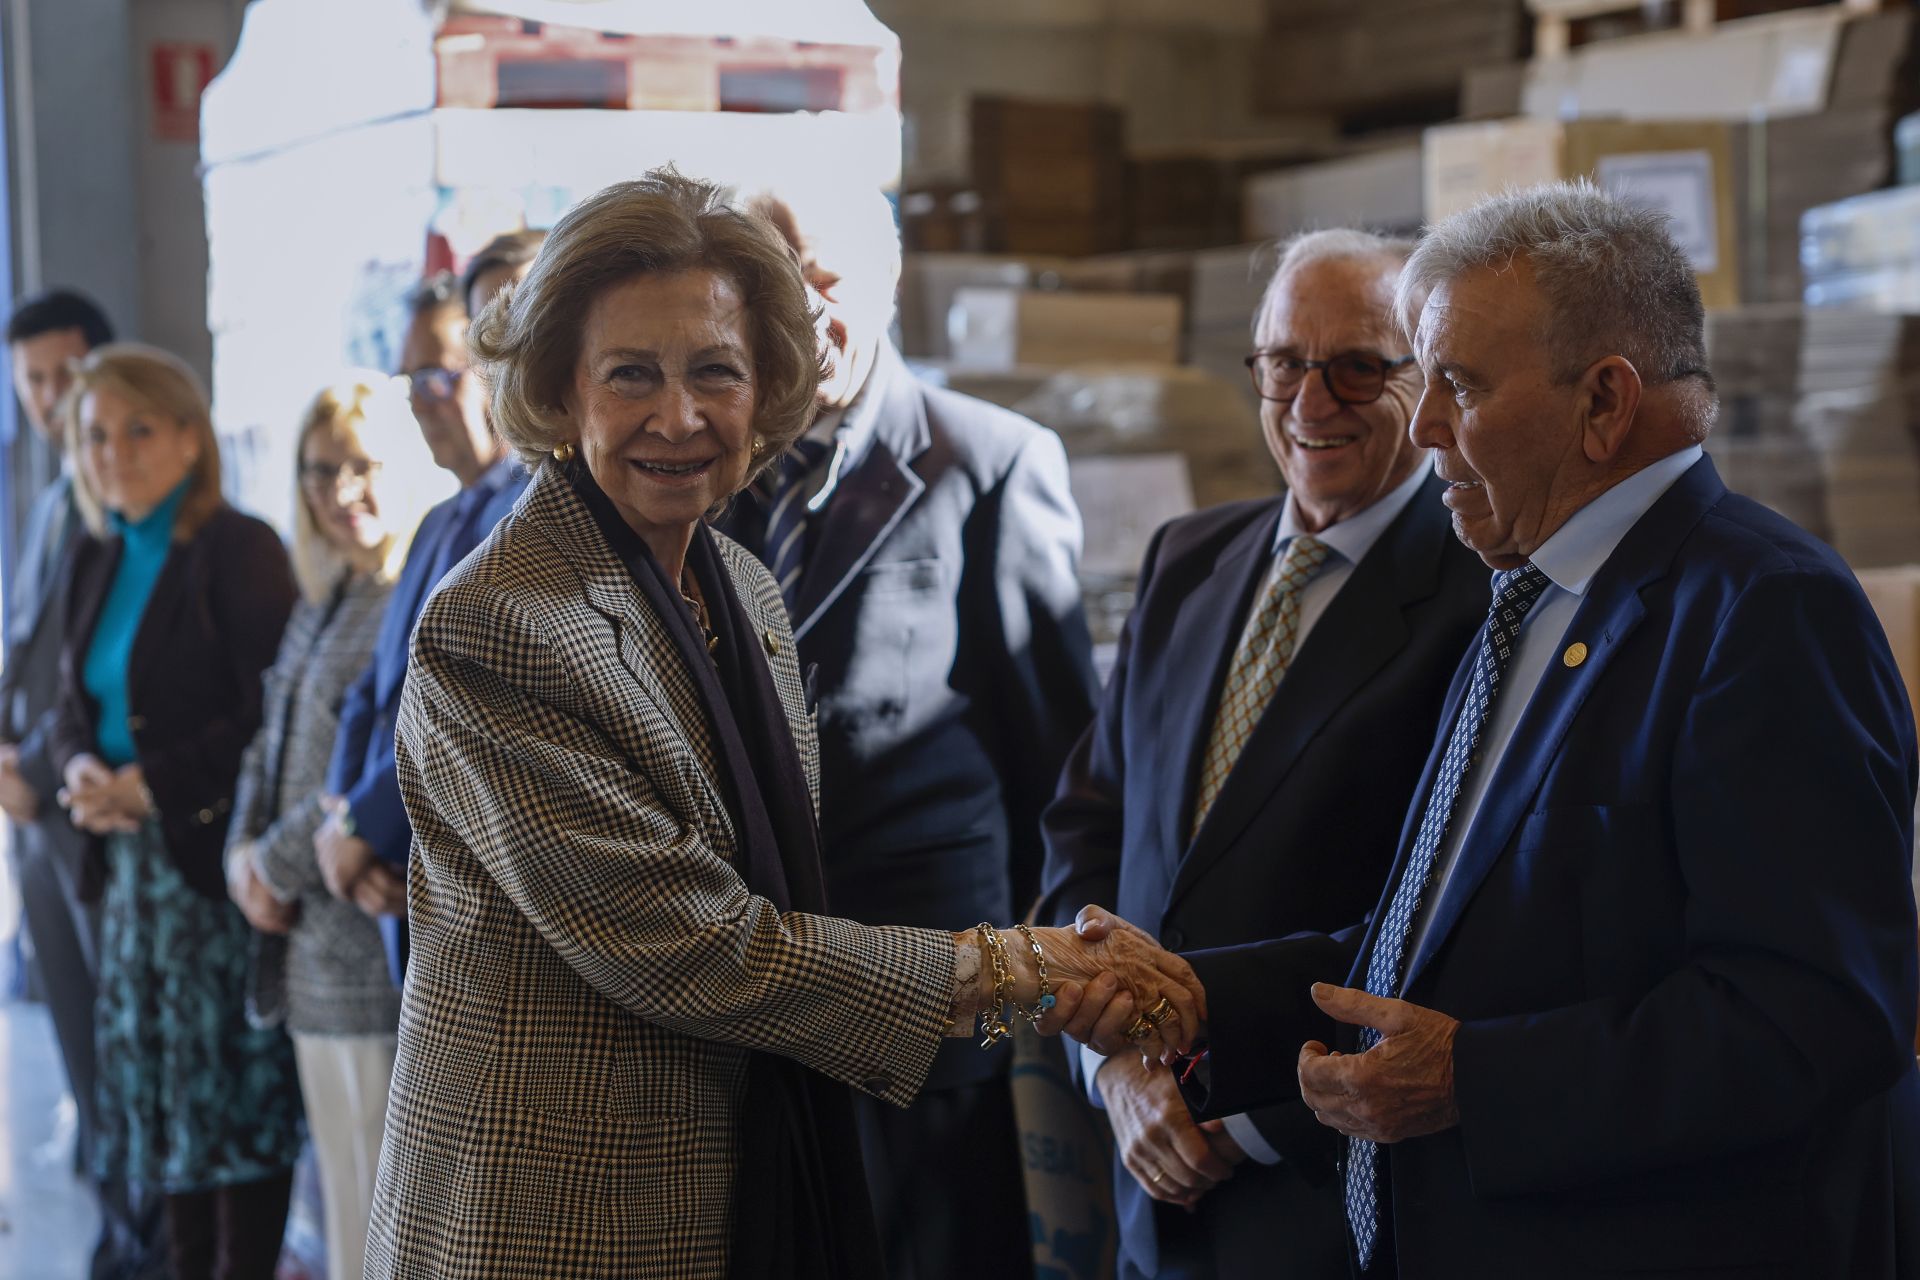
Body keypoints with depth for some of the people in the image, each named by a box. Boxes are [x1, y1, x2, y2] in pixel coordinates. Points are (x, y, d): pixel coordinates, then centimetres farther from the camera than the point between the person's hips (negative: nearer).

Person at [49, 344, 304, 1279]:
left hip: (217, 855, -7)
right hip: (133, 863, 7)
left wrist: (151, 785, -16)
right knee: (163, 1086, 11)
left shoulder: (238, 550, -9)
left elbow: (269, 711, -15)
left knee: (241, 1087, -1)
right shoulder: (97, 561, 13)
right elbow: (75, 704, 18)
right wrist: (82, 769, -4)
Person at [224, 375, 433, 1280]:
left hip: (382, 949, -9)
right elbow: (272, 744, 19)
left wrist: (279, 864, -10)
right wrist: (245, 850, 0)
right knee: (346, 1204, 16)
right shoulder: (322, 603, 16)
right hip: (313, 951, 9)